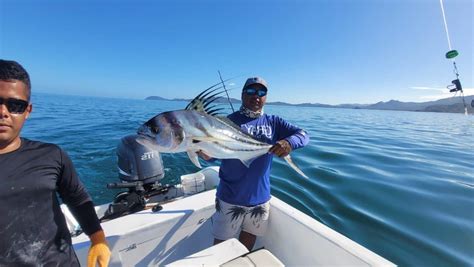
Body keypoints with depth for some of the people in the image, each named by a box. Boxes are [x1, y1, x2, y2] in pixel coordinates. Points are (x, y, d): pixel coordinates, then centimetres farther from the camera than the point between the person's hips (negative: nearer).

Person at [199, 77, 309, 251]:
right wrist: (203, 151, -37)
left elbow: (303, 135, -6)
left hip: (260, 198, 3)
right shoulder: (230, 121, -6)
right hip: (230, 198, -3)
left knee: (247, 245, 24)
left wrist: (289, 142, -28)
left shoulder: (273, 122, 3)